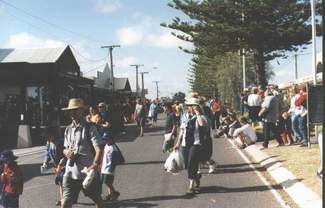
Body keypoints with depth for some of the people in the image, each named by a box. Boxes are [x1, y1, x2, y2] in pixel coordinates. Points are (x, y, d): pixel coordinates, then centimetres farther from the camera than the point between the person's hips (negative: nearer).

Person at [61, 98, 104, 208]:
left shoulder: (89, 128, -9)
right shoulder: (68, 129, 9)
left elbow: (99, 149, -20)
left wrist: (95, 164, -38)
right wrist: (66, 152, -4)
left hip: (88, 172, -4)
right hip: (71, 173, 4)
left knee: (97, 199, 16)